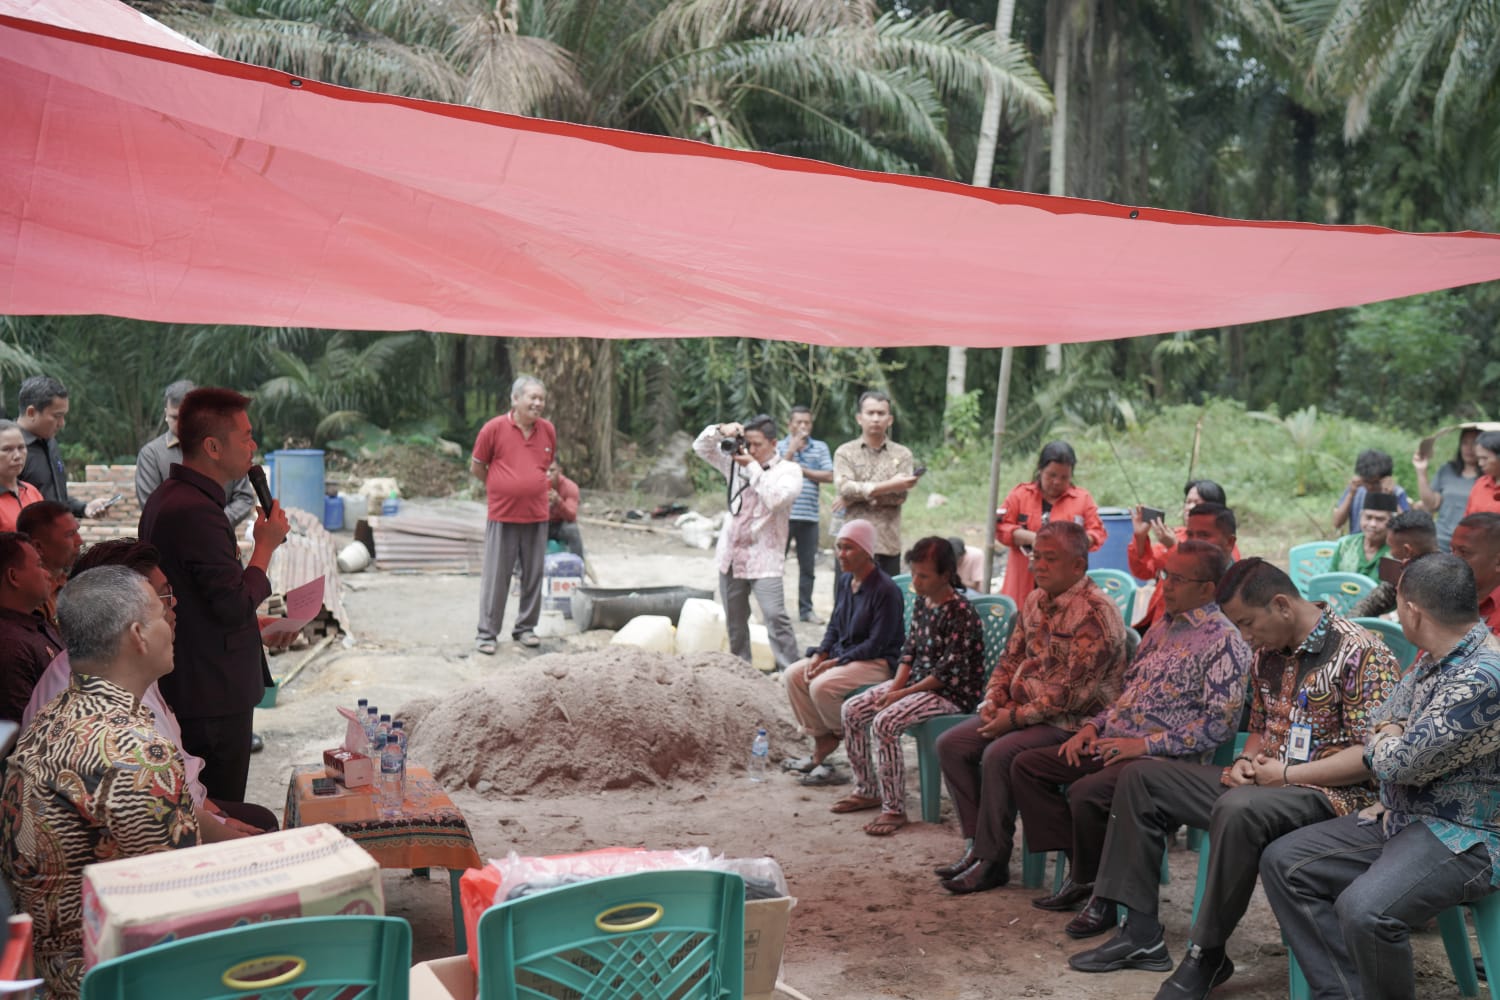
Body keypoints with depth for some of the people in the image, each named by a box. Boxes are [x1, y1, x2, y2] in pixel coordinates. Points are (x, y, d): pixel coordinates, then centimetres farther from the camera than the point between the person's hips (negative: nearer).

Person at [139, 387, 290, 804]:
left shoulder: (167, 499, 11)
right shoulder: (196, 511, -23)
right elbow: (236, 605, -23)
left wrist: (253, 622, 22)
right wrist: (265, 545, -11)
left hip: (182, 687, 11)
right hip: (213, 695, -11)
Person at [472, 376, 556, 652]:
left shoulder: (548, 430, 3)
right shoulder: (494, 428, -7)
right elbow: (476, 468, 3)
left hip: (537, 516, 4)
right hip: (502, 516, -4)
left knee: (533, 575, 10)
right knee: (495, 577, 2)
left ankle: (526, 628, 23)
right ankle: (487, 633, 10)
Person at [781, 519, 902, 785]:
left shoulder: (886, 590, -20)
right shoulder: (845, 580, 6)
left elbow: (876, 644, -21)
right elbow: (834, 626, 13)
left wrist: (835, 662, -21)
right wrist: (819, 655, -5)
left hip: (878, 662, -9)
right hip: (841, 654, 9)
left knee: (822, 686, -28)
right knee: (794, 674, -6)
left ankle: (840, 735, 1)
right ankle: (821, 741, 1)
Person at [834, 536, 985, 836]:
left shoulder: (960, 612, -20)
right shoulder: (922, 602, 6)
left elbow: (948, 672, -21)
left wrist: (903, 693, -18)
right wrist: (896, 685, -5)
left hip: (952, 692, -9)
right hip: (916, 681, 9)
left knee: (885, 723, -28)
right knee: (852, 710, -1)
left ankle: (894, 809, -18)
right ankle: (867, 791, 12)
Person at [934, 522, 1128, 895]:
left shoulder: (1095, 612, -18)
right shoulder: (1035, 601, 10)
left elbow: (1074, 692, -23)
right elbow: (1011, 658, 19)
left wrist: (1016, 716, -18)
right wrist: (993, 699, 0)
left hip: (1072, 722, -9)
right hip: (1021, 709, 9)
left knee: (998, 755, -29)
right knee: (950, 744, -3)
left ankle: (993, 860, -13)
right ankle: (979, 843, 2)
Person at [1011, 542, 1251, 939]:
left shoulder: (1224, 641, -10)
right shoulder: (1162, 627, 17)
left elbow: (1219, 723, -17)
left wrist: (1146, 744, -19)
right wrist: (1094, 726, 8)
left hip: (1168, 758, -9)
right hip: (1112, 744, 9)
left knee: (1085, 793, -33)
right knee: (1025, 766, 3)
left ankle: (1105, 895, -8)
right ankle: (1081, 872, 3)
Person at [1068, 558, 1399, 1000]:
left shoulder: (1360, 653, -15)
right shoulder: (1267, 652, 9)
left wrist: (1287, 774, -19)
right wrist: (1247, 761, 0)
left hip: (1331, 793, -9)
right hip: (1265, 784, 9)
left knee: (1238, 808, -39)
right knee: (1142, 779, 5)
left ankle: (1207, 956, -21)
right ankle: (1141, 934, 1)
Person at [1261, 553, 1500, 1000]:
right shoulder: (1432, 661, 7)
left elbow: (1400, 762, -23)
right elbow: (1379, 725, 19)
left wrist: (1384, 744, -1)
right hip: (1403, 817, 10)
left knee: (1364, 910, -34)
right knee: (1282, 862, 0)